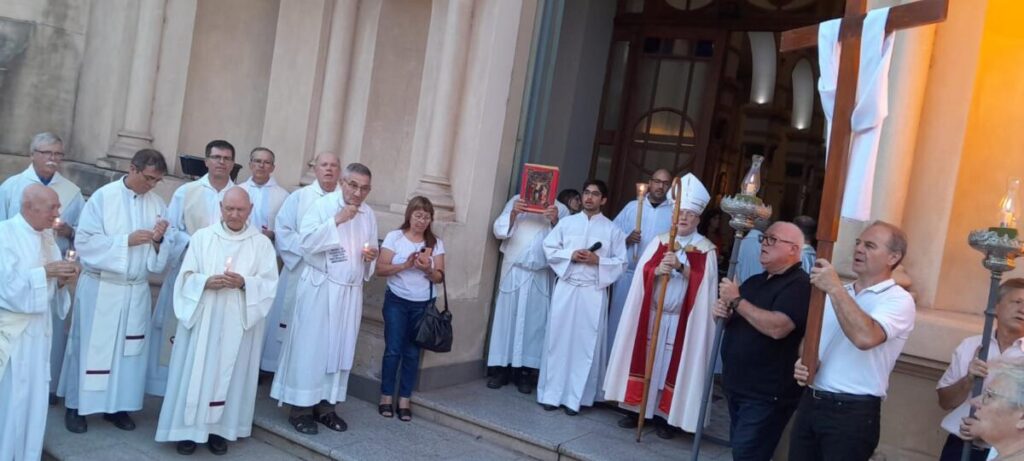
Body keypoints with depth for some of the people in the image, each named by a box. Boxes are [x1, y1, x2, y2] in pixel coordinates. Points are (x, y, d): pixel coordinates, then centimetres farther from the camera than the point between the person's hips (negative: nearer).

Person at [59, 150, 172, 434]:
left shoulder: (158, 204, 3)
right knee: (92, 347, 4)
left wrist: (158, 240, -15)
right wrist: (126, 240, -20)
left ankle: (118, 405, 22)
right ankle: (76, 406, 19)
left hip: (137, 290, 4)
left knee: (130, 348, 9)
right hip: (100, 287, -4)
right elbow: (84, 241, -13)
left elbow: (162, 252, 7)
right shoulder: (103, 197, -9)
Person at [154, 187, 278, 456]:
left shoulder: (261, 243, 3)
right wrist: (206, 282, -17)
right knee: (196, 373, 2)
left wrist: (245, 283, -19)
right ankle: (189, 428, 13)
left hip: (238, 323, 0)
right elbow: (186, 277, 2)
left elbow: (270, 283, -1)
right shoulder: (202, 237, 5)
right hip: (202, 319, 0)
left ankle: (221, 428, 15)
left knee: (230, 374, 5)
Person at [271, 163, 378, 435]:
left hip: (351, 291, 5)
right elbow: (307, 241, -18)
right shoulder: (323, 205, -7)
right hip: (320, 287, -5)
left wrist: (371, 255, -5)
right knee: (310, 345, -1)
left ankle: (326, 405, 18)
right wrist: (336, 220, -24)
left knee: (340, 347, 9)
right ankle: (301, 407, 7)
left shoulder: (369, 214, 8)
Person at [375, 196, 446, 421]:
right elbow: (381, 269, -8)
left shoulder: (436, 243, 4)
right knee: (393, 350, -1)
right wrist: (405, 265, -21)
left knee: (412, 353, 4)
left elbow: (439, 277, 2)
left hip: (423, 305, 2)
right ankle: (386, 397, 12)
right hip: (397, 301, -2)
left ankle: (404, 400, 12)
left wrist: (428, 269, -19)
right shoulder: (394, 237, -2)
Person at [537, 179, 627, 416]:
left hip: (593, 292, -1)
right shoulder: (567, 222, 9)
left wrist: (598, 260, -13)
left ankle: (575, 398, 8)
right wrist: (570, 255, -9)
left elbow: (621, 262, 3)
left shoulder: (612, 230, 5)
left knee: (586, 343, 0)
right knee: (558, 339, 2)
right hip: (565, 288, 1)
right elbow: (549, 248, 6)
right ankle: (551, 394, 11)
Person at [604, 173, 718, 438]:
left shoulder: (706, 250, -1)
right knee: (645, 359, 6)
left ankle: (665, 416, 11)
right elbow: (642, 273, 0)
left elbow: (703, 283, -11)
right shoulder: (658, 242, 8)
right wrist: (657, 270, -20)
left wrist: (681, 268, -25)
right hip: (651, 313, 3)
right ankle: (637, 409, 16)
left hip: (682, 319, -2)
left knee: (672, 364, 2)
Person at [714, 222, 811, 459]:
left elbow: (777, 328, -28)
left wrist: (736, 300, -21)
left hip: (767, 395, -9)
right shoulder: (754, 281, 15)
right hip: (737, 387, 9)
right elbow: (737, 321, 22)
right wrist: (723, 312, -2)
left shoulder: (800, 285, -13)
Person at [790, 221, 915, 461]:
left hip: (853, 412, -6)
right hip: (810, 402, 6)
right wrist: (803, 363, -2)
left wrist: (835, 289, -23)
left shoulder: (898, 300, -9)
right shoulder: (836, 293, 14)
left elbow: (865, 337, -28)